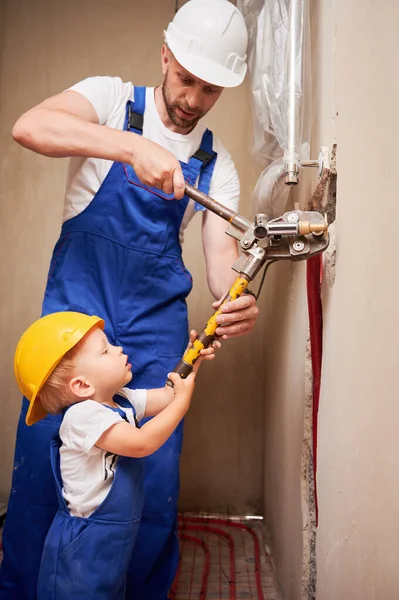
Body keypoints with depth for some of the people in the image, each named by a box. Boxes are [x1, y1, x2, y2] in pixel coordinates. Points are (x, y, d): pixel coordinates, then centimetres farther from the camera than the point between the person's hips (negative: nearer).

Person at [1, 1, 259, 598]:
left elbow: (222, 251, 0)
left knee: (157, 471, 2)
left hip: (156, 324, 3)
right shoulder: (112, 99, 0)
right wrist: (131, 147, -35)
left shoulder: (217, 163, 9)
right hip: (76, 303, -2)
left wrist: (239, 301, -23)